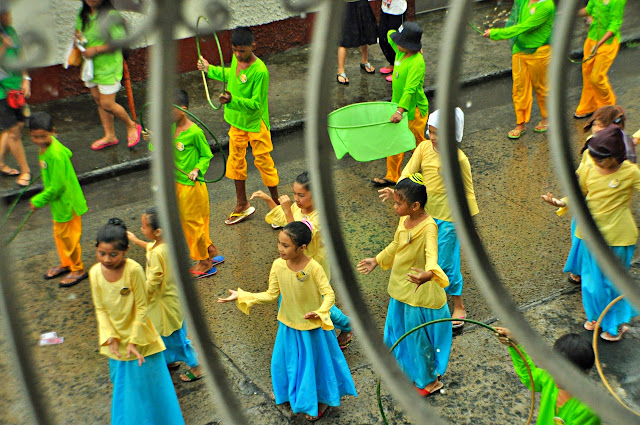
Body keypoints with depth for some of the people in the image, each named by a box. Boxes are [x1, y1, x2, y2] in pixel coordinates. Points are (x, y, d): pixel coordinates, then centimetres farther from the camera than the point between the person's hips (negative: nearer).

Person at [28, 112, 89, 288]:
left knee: (68, 236, 6)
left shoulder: (55, 155, -32)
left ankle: (78, 270, 24)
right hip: (59, 201, 9)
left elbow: (57, 186, -27)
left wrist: (39, 201, -16)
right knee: (59, 234, 23)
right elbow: (68, 153, 14)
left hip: (66, 202, -9)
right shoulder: (49, 144, -5)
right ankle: (65, 264, 42)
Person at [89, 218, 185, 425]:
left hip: (140, 341, -3)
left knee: (148, 384, 12)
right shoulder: (95, 273, -10)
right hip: (117, 344, 4)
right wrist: (110, 337, -12)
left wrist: (134, 341, -17)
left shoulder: (134, 270, -22)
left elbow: (141, 307, -16)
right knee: (124, 388, 18)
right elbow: (100, 308, -2)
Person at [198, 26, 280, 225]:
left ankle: (276, 203, 23)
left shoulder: (260, 71, -28)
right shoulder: (236, 58, -5)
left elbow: (256, 103, -27)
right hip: (237, 121, 8)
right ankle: (242, 205, 31)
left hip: (256, 124, -8)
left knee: (263, 162, 4)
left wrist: (233, 100, -40)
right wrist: (210, 69, 21)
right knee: (236, 160, 16)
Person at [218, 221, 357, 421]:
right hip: (288, 324, 5)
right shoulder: (278, 265, -15)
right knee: (287, 359, 24)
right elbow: (271, 295, -6)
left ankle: (322, 399, 40)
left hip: (312, 325, -4)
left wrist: (320, 312, -44)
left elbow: (329, 294, -25)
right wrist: (241, 296, -10)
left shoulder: (314, 268, -28)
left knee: (315, 361, 15)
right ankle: (290, 390, 54)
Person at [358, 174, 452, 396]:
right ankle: (408, 369, 46)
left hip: (419, 293, -8)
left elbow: (431, 254, -43)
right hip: (400, 290, 8)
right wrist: (377, 260, 24)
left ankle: (429, 381, 30)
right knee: (399, 331, 23)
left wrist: (428, 273, -63)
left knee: (418, 337, 8)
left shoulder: (428, 227, -27)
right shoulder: (404, 220, -1)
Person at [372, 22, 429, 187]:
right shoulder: (400, 52, -2)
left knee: (417, 144, 8)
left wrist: (400, 111, -43)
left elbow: (410, 89, -35)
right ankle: (392, 176, 25)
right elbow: (390, 34, 16)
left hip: (414, 110, -8)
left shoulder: (417, 63, -26)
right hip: (398, 105, 8)